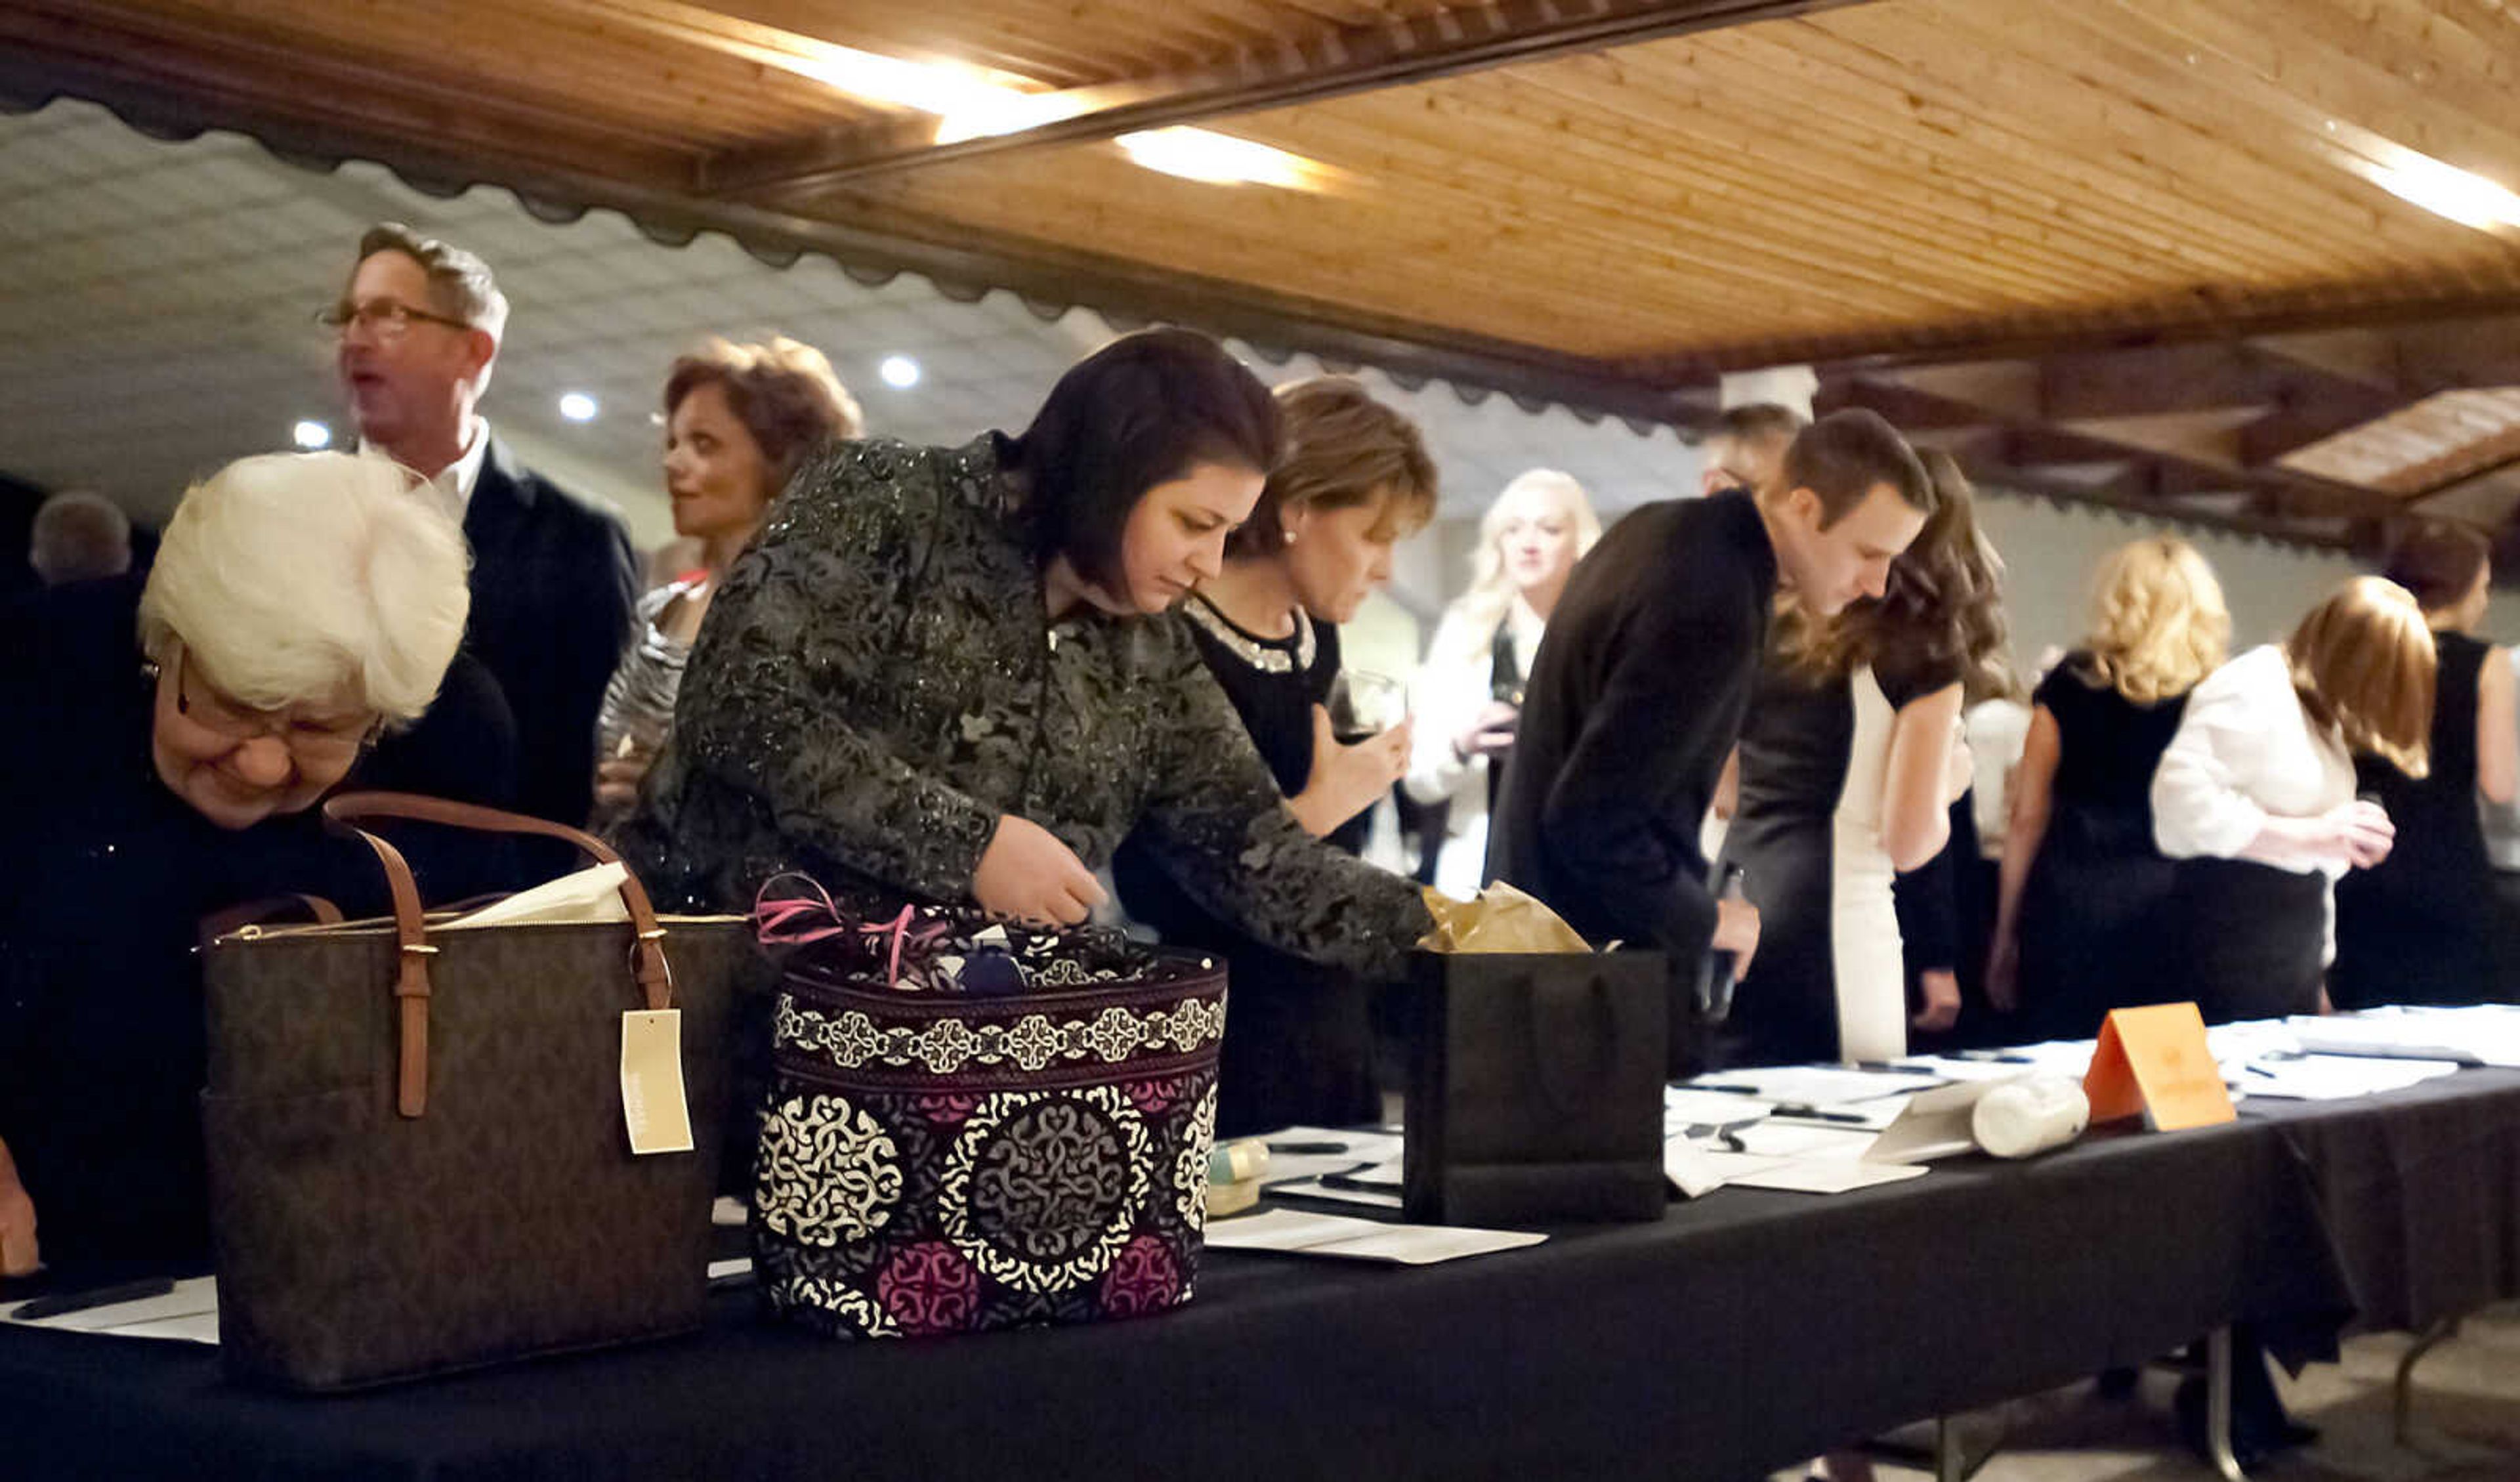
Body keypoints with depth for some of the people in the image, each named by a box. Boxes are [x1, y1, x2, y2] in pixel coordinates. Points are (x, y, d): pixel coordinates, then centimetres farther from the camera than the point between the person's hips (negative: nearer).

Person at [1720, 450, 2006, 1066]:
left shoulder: (1773, 625, 9)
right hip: (1830, 926, -6)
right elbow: (1910, 842, -6)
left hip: (1727, 905, 6)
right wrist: (1950, 783, 12)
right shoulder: (1927, 662, -5)